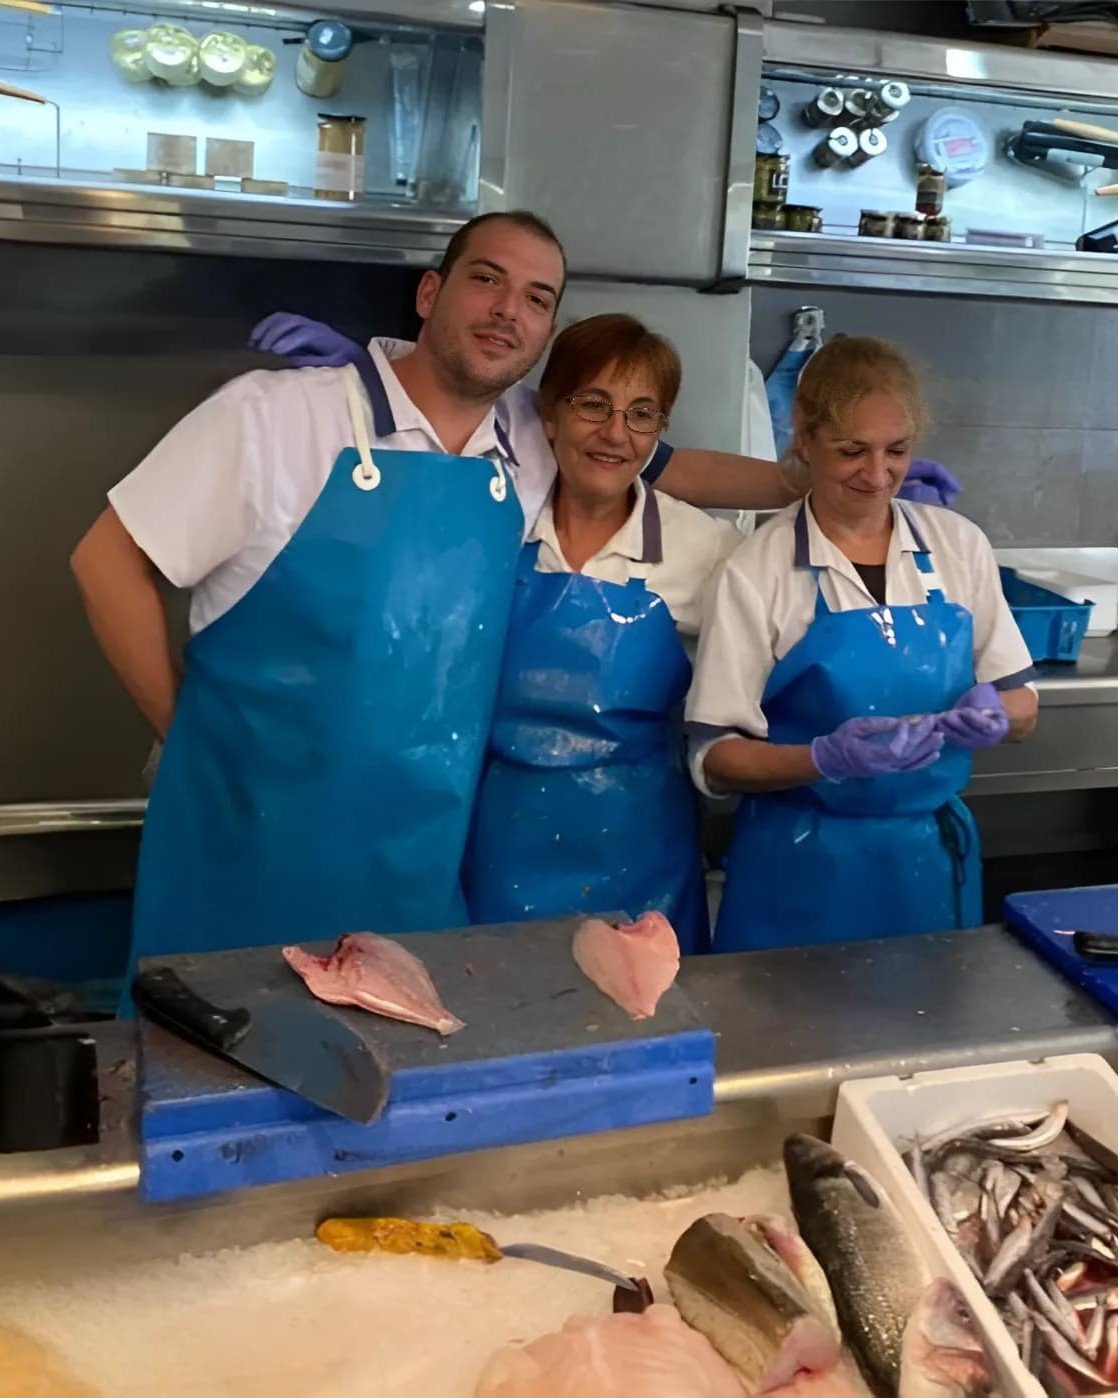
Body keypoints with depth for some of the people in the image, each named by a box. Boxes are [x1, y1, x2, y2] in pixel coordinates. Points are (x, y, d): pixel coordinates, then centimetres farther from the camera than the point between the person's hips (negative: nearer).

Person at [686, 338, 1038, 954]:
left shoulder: (959, 546, 0)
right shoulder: (756, 571, -11)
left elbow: (1022, 706, 7)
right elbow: (713, 758, -10)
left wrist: (994, 713, -15)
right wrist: (826, 758, -27)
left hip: (934, 860, 3)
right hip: (802, 872, -3)